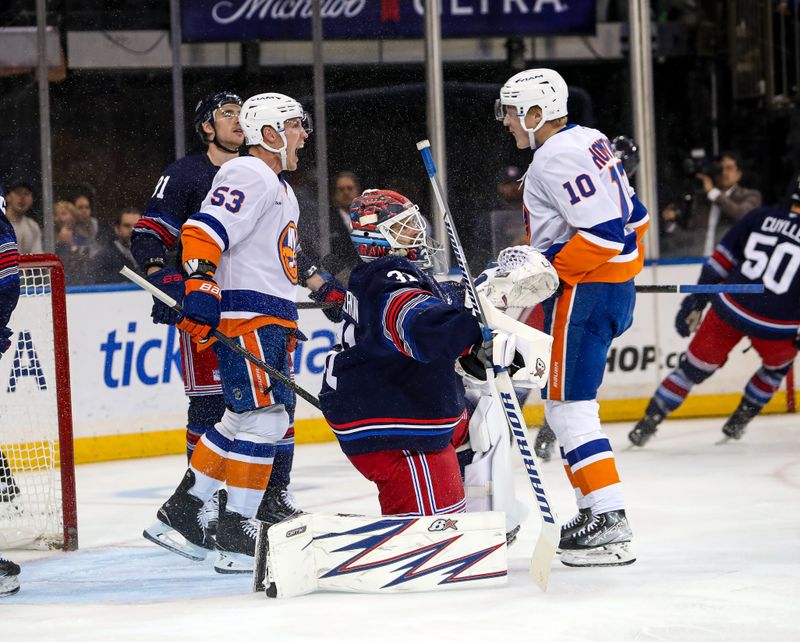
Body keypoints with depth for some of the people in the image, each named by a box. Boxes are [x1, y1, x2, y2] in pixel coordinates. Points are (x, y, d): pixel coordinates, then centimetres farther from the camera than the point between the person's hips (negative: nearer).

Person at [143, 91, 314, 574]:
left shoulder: (280, 187, 25)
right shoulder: (249, 175, -9)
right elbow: (204, 231, -21)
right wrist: (201, 286, -31)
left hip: (273, 320, 11)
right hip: (244, 314, -11)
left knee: (244, 421, 12)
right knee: (263, 419, -15)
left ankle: (180, 514, 19)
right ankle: (236, 537, -16)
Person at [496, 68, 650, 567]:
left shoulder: (557, 157, -16)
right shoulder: (590, 142, 14)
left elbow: (604, 231, -25)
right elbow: (633, 216, 19)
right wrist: (626, 270, 26)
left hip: (585, 293, -11)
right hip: (615, 289, 11)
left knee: (568, 404, -11)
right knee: (565, 401, 16)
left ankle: (610, 525, -16)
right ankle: (595, 508, 18)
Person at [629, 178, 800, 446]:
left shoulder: (761, 216, 5)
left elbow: (722, 258, 5)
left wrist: (696, 301, 10)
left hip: (729, 309, 2)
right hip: (776, 328, -2)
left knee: (695, 366, 18)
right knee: (778, 364, 31)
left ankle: (648, 423, 17)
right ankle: (739, 421, 32)